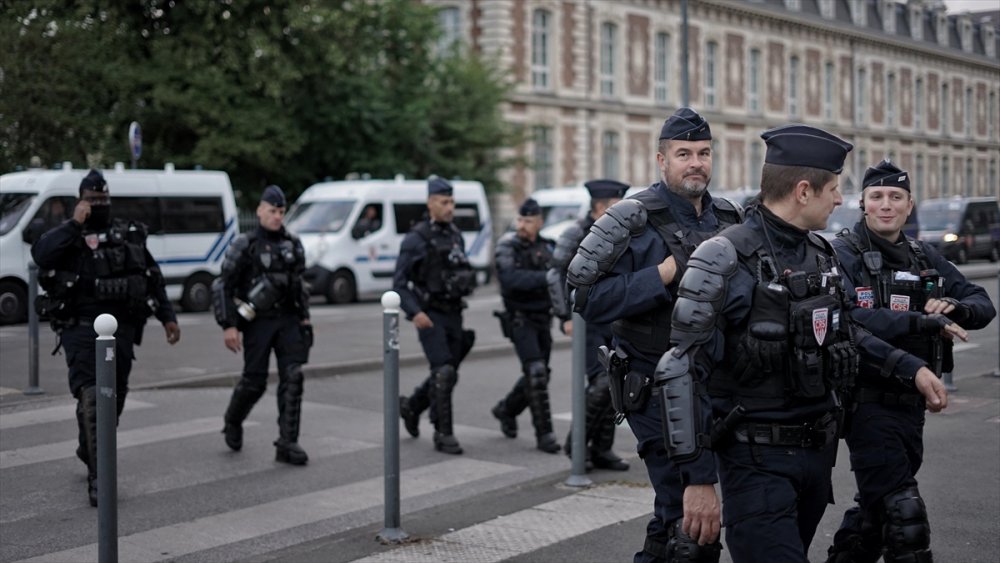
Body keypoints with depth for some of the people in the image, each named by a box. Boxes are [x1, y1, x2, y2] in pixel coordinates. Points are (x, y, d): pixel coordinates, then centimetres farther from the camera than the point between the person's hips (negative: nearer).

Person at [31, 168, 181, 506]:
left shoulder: (130, 235, 13)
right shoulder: (68, 235, 3)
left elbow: (153, 280, 17)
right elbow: (40, 254, -19)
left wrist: (167, 317, 11)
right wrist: (75, 224, -19)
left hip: (122, 329, 4)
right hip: (81, 328, -4)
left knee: (114, 400, 11)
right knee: (91, 398, -16)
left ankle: (90, 453, 37)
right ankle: (98, 476, -17)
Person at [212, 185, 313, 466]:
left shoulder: (293, 244, 10)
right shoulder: (245, 245, -4)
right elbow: (222, 286, -5)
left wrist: (304, 316, 15)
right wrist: (228, 326, -11)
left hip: (288, 321, 4)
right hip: (258, 323, -4)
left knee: (292, 379, -7)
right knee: (254, 382, 1)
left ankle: (287, 444, -4)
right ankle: (232, 422, 32)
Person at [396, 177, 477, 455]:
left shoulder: (456, 235, 11)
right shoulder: (416, 238, -9)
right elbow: (399, 283, -11)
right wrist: (414, 312, -22)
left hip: (454, 314, 7)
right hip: (430, 316, -6)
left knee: (448, 374, 11)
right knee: (443, 373, -12)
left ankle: (411, 405, 35)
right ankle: (443, 434, -3)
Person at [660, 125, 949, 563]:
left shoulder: (821, 254, 7)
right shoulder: (726, 260, -16)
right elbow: (680, 373, -18)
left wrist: (912, 369, 14)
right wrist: (697, 478, -20)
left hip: (818, 450, 8)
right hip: (757, 460, -7)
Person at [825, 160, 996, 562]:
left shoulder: (925, 258, 11)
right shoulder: (844, 254, -10)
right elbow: (841, 318, -27)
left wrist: (956, 309, -15)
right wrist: (922, 322, -31)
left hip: (912, 403, 7)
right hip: (869, 402, -7)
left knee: (877, 506, 18)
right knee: (903, 512, -11)